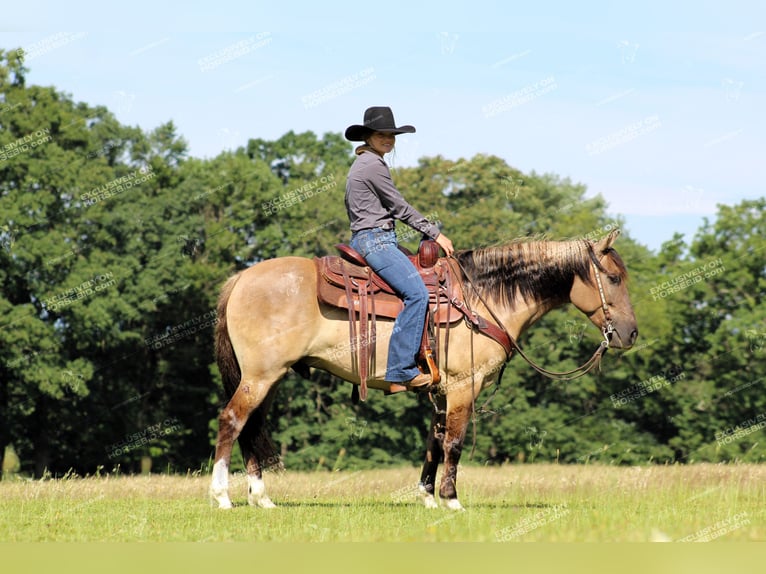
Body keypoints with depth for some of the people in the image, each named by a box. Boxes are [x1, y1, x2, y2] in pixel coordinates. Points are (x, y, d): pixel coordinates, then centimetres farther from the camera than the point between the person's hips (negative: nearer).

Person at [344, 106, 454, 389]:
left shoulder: (361, 164, 19)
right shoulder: (374, 165, -12)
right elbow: (400, 208, -11)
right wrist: (436, 234, -4)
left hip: (362, 238, 11)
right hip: (376, 240, -11)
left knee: (416, 289, 17)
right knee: (417, 293, -23)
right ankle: (401, 368, -29)